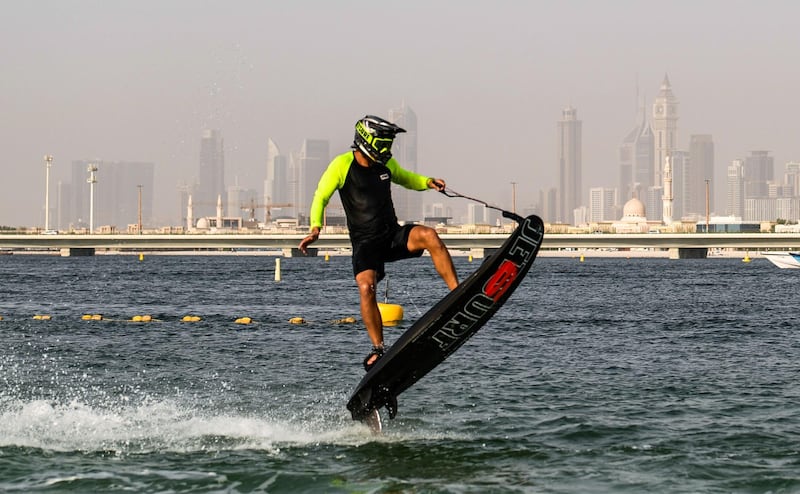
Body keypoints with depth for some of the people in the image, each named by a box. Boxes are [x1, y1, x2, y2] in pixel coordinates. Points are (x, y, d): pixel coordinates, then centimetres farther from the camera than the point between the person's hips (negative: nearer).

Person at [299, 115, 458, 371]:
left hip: (394, 235, 4)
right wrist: (315, 229, -21)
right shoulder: (342, 165, -6)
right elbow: (321, 197, -5)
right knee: (366, 287, -27)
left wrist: (426, 182, 8)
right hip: (365, 242, -4)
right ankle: (378, 349, -17)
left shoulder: (386, 163, 9)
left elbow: (404, 178, 29)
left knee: (429, 235, -26)